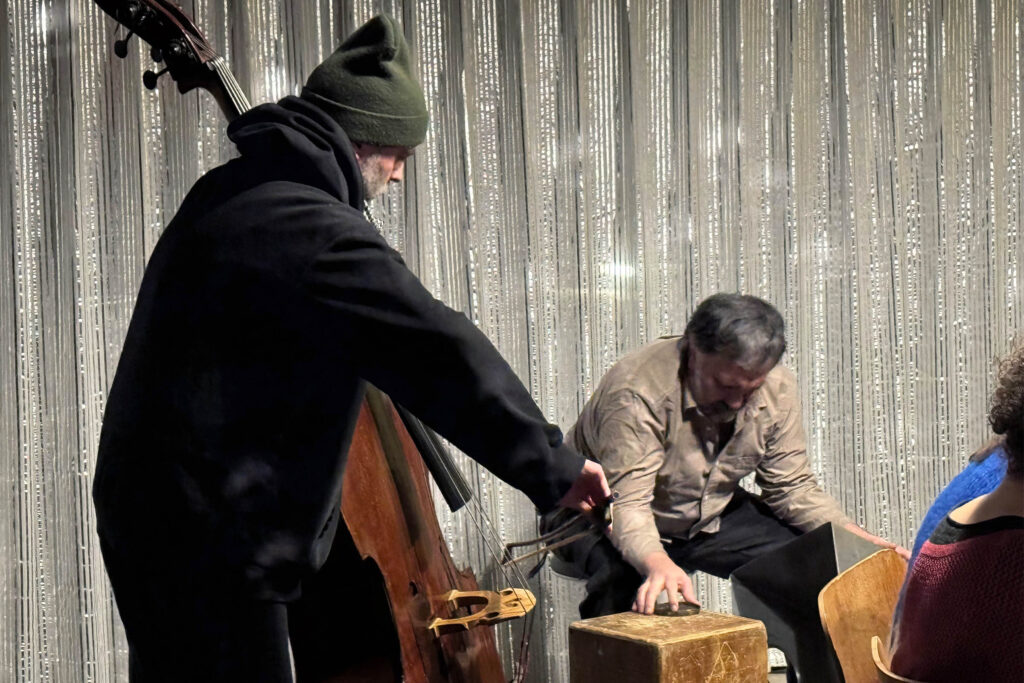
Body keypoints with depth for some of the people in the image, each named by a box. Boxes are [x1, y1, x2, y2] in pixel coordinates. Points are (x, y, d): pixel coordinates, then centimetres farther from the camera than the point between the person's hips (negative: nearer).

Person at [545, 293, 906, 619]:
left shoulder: (777, 391, -13)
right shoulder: (637, 391, -33)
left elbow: (792, 487, -4)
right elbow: (627, 502, -37)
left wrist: (857, 539, -19)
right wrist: (657, 562, -58)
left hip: (711, 518, 5)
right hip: (606, 518, -5)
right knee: (622, 575, -39)